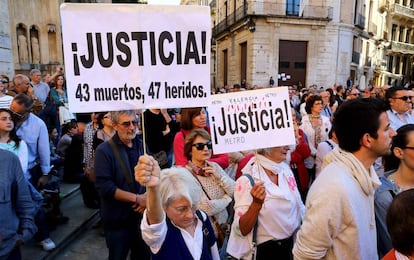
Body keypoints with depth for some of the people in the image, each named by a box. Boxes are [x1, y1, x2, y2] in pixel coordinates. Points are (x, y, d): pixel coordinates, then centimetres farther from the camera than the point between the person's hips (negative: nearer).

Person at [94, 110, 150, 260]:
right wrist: (137, 198, -19)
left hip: (142, 213, 4)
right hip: (118, 218, -4)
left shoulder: (141, 145, 4)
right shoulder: (104, 151, -13)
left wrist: (147, 196, -12)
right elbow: (104, 186, -20)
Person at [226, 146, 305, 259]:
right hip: (265, 251, -5)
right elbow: (242, 230, -19)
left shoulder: (286, 171, -3)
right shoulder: (247, 180, -20)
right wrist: (256, 203, -33)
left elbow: (299, 209, 7)